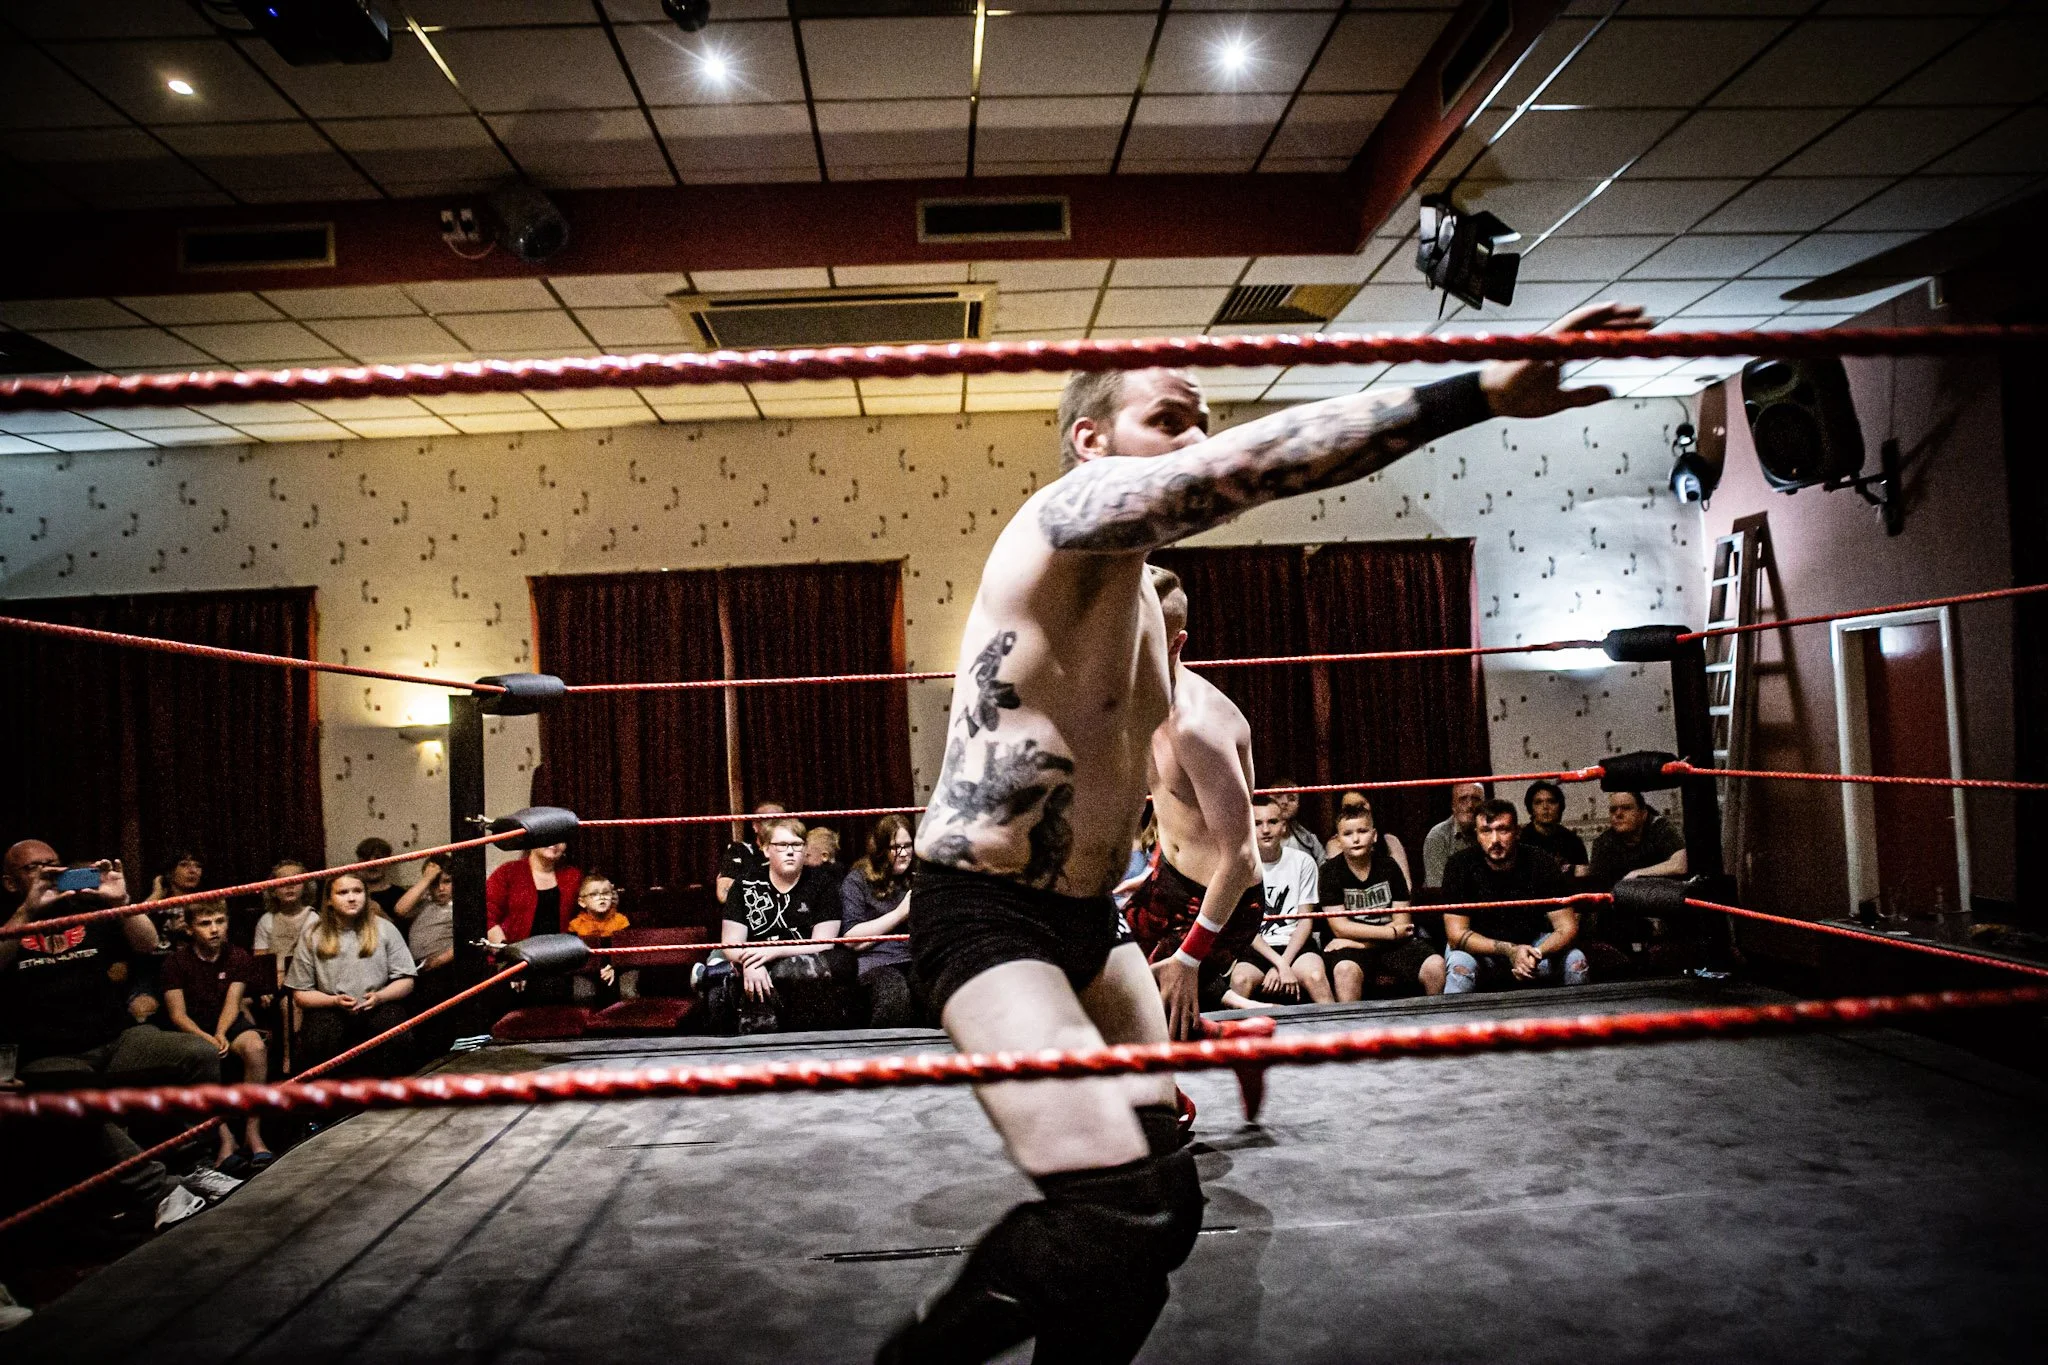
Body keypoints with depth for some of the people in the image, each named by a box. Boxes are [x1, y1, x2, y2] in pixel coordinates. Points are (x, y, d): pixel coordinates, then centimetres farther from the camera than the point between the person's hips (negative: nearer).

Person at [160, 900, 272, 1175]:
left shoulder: (239, 957, 2)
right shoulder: (176, 961, -4)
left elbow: (232, 1004, -7)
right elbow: (177, 1014, -10)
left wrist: (220, 1035, -29)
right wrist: (207, 1039, -29)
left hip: (229, 1021, 2)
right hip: (193, 1028, -2)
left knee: (256, 1048, -32)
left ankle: (253, 1132, -25)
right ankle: (226, 1139, -31)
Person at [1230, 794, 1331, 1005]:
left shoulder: (1302, 862, 4)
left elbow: (1305, 920, 2)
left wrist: (1283, 964, -12)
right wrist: (1280, 964, -16)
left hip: (1295, 944, 0)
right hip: (1256, 948, 0)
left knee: (1315, 976, -32)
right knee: (1240, 979, -32)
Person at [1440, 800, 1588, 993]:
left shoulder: (1542, 863, -13)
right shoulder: (1461, 865, -18)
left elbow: (1567, 927, -14)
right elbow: (1457, 934, -21)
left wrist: (1536, 955, -34)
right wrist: (1509, 951, -33)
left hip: (1532, 943, 3)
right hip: (1481, 949, -2)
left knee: (1575, 959, -20)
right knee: (1460, 964, -33)